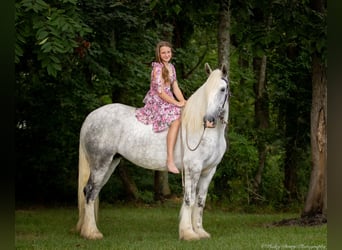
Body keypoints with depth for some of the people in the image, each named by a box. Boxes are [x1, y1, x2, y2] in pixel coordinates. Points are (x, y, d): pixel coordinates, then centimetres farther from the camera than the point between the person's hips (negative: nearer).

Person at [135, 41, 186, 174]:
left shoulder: (171, 67, 14)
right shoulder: (157, 68, -13)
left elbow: (175, 88, 14)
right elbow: (160, 92, -17)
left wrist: (183, 101, -3)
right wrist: (177, 103, -17)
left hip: (167, 101, 9)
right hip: (156, 102, -9)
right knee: (176, 119, -29)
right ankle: (170, 160, -36)